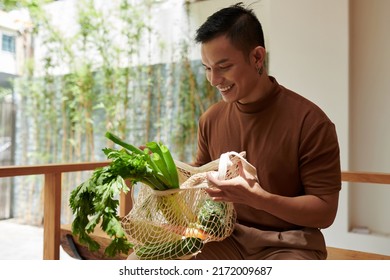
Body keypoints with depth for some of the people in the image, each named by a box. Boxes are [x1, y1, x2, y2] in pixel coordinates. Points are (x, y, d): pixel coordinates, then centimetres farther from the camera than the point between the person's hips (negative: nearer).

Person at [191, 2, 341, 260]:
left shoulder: (310, 121, -15)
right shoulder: (211, 119, 2)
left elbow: (325, 212, -13)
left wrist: (257, 198, -27)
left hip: (289, 244, -3)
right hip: (227, 238, 4)